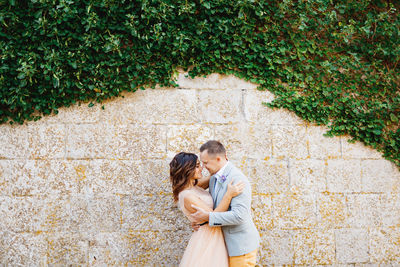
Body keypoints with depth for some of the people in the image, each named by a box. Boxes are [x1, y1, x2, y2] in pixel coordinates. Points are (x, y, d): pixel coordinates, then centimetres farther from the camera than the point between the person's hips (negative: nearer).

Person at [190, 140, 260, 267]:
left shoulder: (237, 179, -20)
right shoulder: (214, 179, 10)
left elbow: (239, 216, -26)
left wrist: (208, 217, -22)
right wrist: (200, 220, 1)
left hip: (241, 246, -9)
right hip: (228, 244, 9)